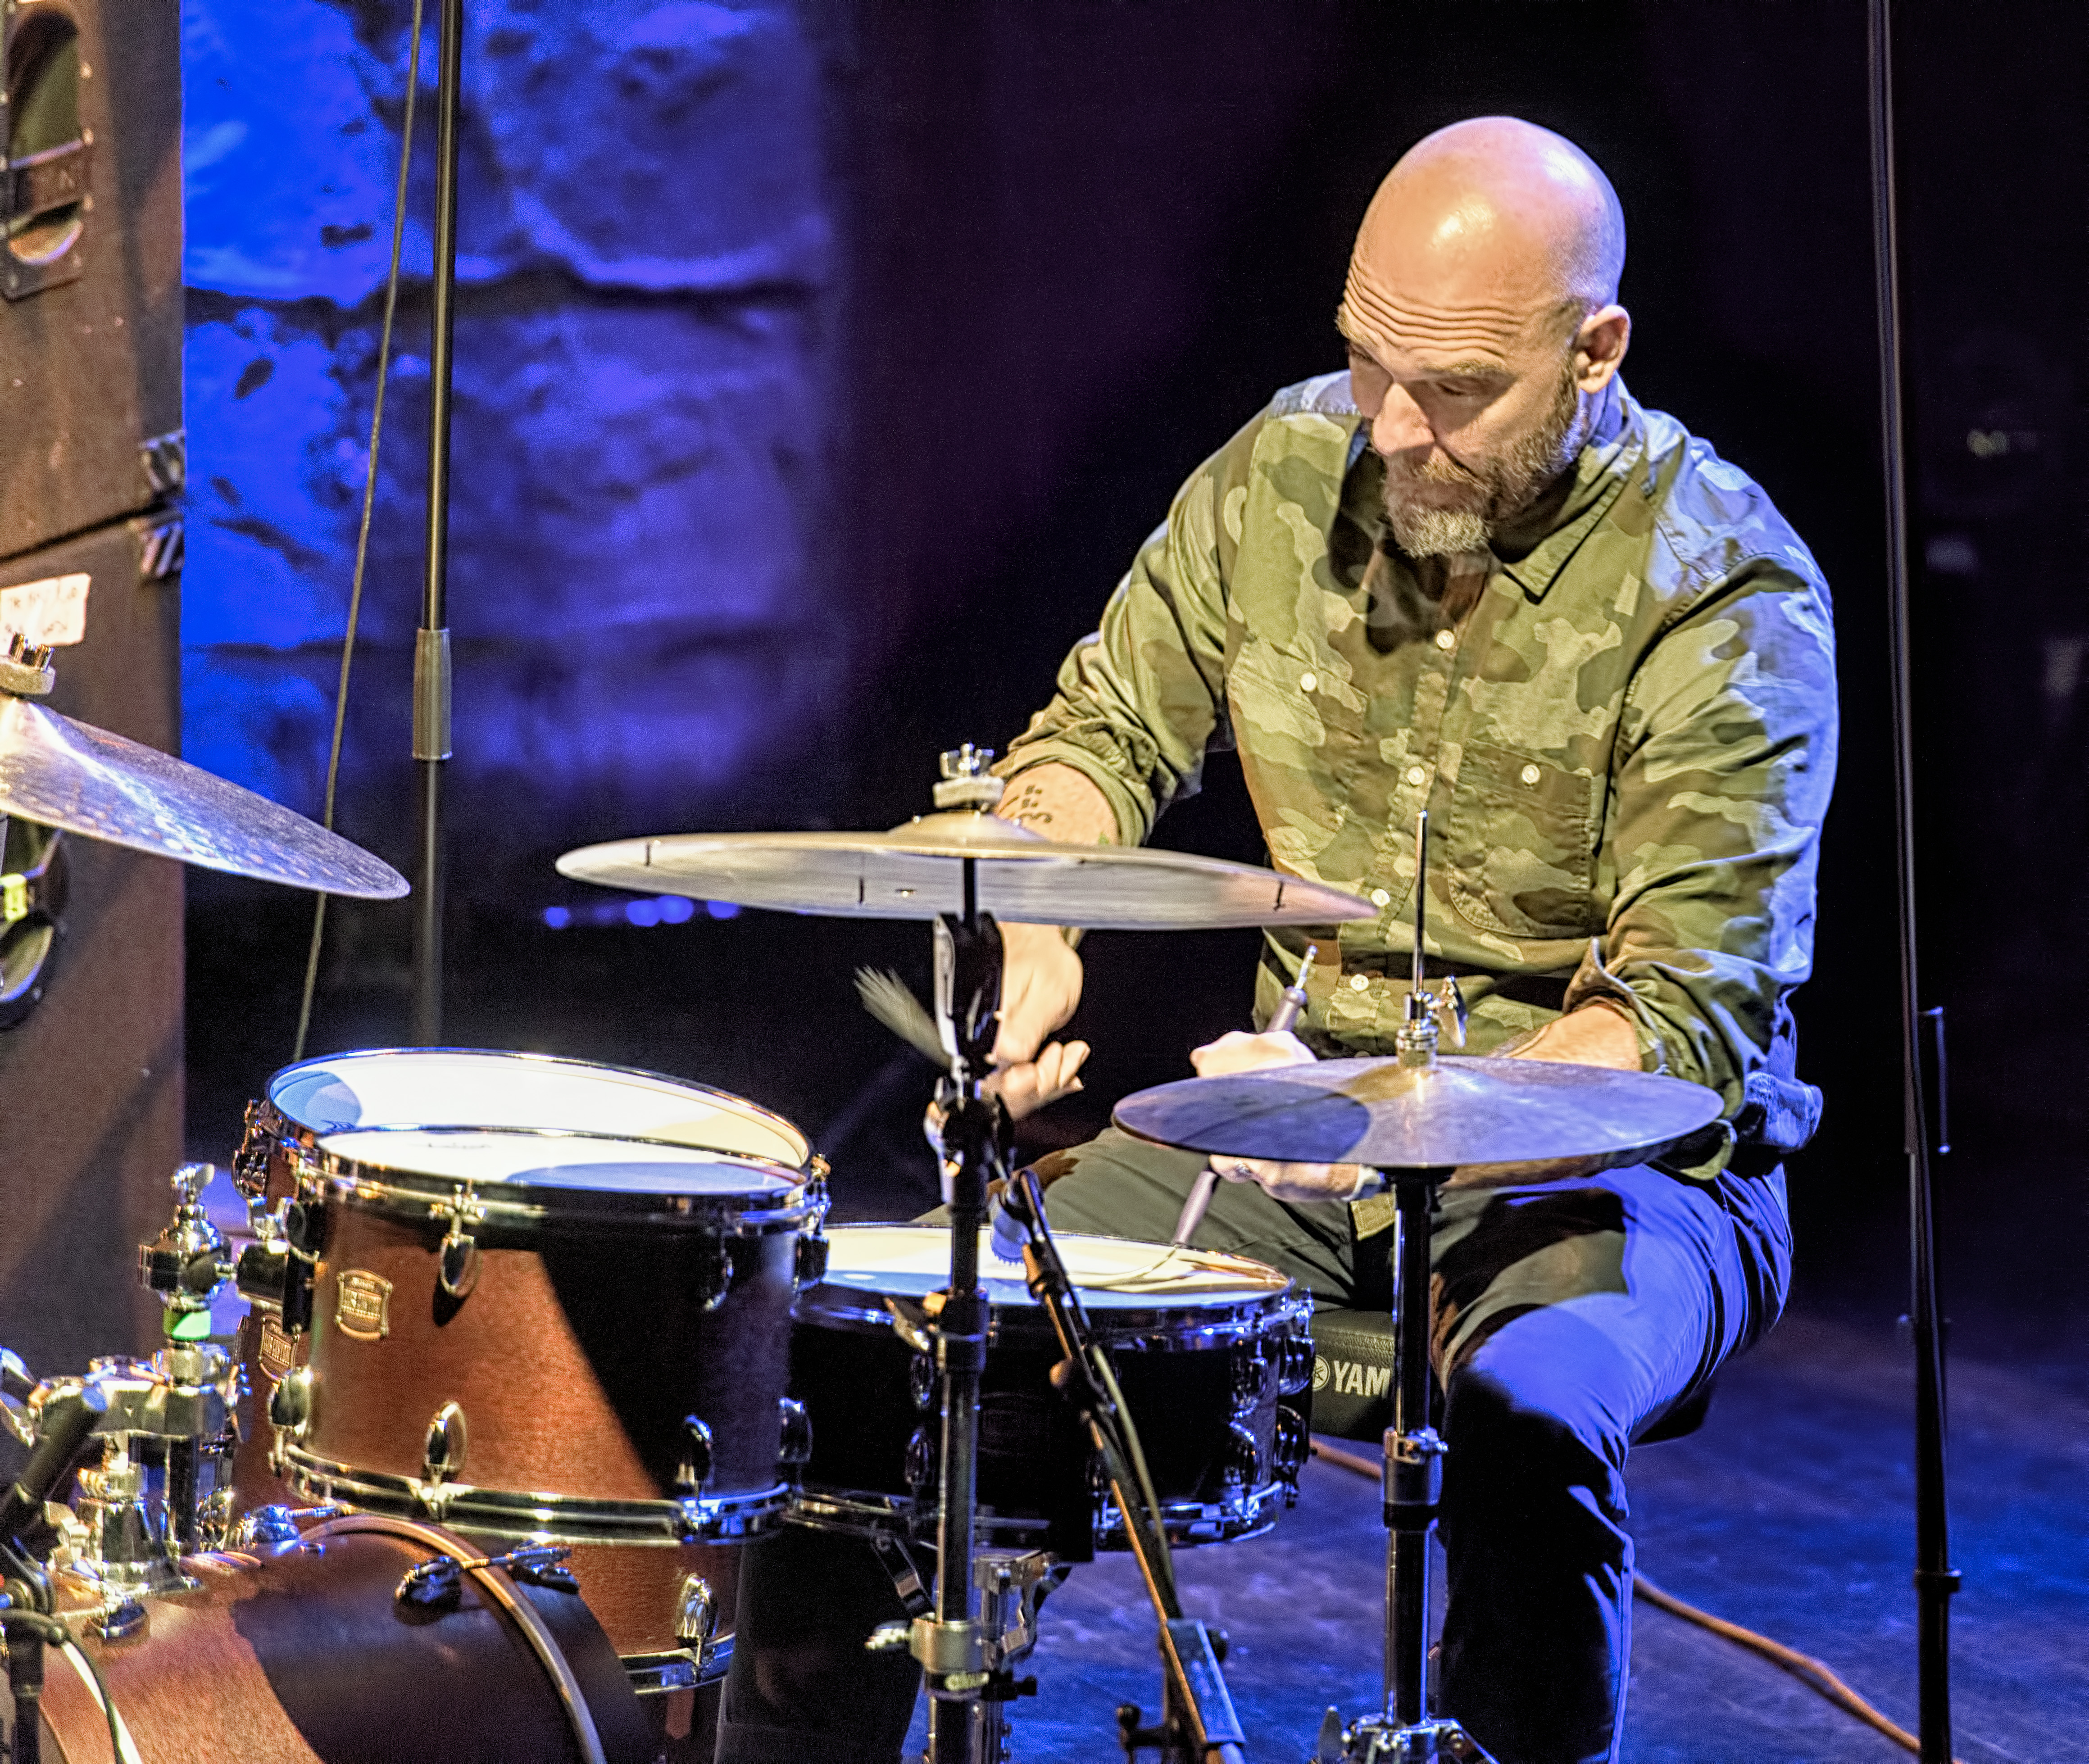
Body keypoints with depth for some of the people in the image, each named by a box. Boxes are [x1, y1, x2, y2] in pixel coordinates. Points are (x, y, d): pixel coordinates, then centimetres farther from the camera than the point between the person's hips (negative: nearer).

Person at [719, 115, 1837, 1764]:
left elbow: (1687, 1022, -22)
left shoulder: (1725, 592, -16)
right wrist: (1039, 937, -9)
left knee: (1525, 1412, -37)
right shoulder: (1290, 467, 0)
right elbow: (1105, 730, 12)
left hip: (1608, 1160, -5)